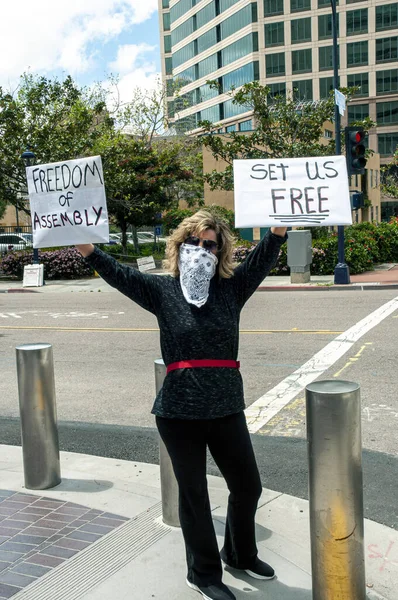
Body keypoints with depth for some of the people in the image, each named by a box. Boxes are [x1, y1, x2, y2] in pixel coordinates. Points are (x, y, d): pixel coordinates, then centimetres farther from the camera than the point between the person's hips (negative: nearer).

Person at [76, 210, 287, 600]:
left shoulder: (232, 287, 2)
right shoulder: (162, 290, -1)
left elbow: (263, 258, -8)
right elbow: (119, 274, -9)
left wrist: (280, 225, -24)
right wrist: (86, 249, -24)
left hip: (226, 408, 3)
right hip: (179, 412, -2)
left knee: (247, 486, 15)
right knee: (193, 493, 11)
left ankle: (240, 554, 43)